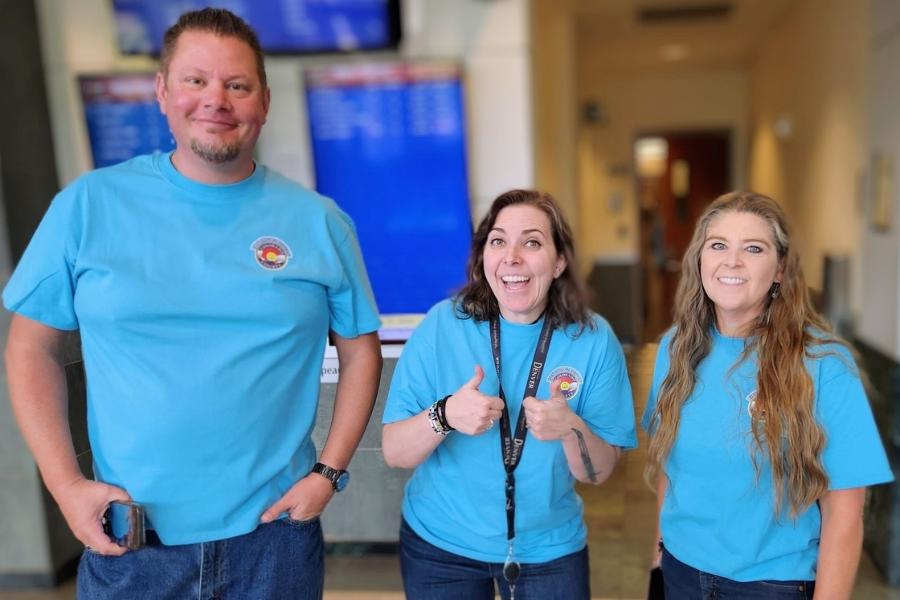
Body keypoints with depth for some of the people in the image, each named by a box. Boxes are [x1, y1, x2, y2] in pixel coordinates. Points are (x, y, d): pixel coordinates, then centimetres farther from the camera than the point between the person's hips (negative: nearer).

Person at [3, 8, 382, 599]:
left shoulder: (319, 221, -4)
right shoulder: (90, 204, -5)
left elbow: (361, 351, 2)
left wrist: (328, 472, -5)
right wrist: (66, 483, -6)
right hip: (128, 540, 0)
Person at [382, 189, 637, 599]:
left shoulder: (593, 339, -13)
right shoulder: (443, 324, -15)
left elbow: (599, 472, -8)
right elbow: (394, 453, -12)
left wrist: (571, 429, -28)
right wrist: (445, 415, -31)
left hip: (549, 550, 0)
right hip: (439, 545, 0)